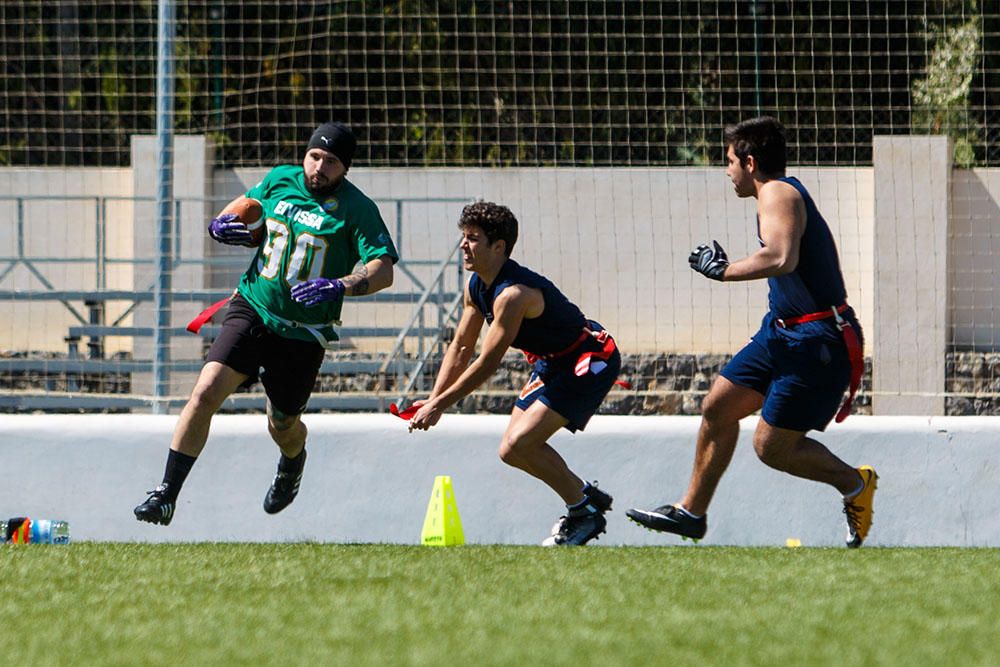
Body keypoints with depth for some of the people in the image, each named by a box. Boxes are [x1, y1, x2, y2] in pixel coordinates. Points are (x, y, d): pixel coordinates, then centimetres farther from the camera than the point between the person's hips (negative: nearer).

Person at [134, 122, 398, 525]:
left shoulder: (356, 209, -9)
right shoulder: (279, 181, 3)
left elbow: (383, 270, -16)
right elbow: (245, 205, 24)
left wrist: (339, 286, -34)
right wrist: (221, 225, 1)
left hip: (304, 333, -2)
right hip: (252, 310, 2)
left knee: (282, 427, 10)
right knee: (206, 392, -18)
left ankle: (293, 464, 50)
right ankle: (166, 496, -15)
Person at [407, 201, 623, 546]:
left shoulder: (513, 295, -29)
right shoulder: (476, 286, 1)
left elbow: (486, 365, -26)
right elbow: (461, 347, 11)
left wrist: (439, 406, -20)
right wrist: (433, 399, 2)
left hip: (590, 360, -10)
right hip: (552, 362, 10)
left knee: (517, 446, -19)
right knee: (516, 445, 13)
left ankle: (583, 512, -2)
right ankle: (586, 495, 30)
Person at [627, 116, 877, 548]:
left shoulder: (778, 193, -15)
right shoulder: (785, 195, 17)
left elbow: (782, 258, -34)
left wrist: (723, 270, -22)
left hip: (816, 342, -11)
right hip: (783, 333, 11)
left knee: (772, 447, -8)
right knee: (718, 407, 11)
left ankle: (854, 483, 10)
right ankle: (692, 512, 21)